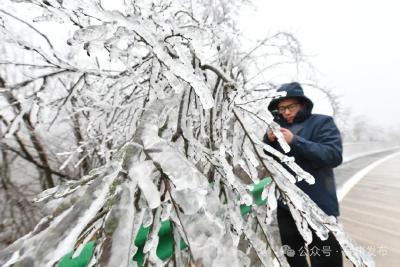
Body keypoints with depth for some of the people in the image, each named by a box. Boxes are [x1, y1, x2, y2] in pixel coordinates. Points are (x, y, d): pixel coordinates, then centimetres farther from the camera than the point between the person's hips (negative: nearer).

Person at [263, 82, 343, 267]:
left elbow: (334, 155, -19)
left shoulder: (321, 122, -5)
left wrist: (295, 141, -24)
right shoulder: (278, 125, 8)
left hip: (317, 207, -4)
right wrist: (269, 140, -12)